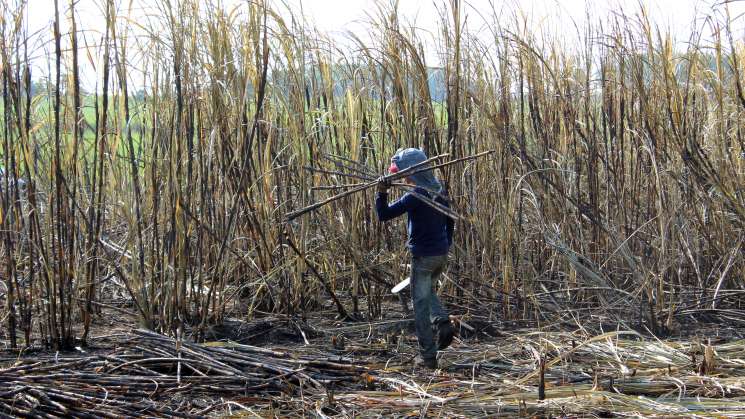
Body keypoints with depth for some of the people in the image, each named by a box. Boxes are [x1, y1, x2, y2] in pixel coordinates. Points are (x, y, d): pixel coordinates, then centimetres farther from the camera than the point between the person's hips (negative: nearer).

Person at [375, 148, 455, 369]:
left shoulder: (415, 196, -19)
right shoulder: (440, 191, 5)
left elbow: (383, 214, -19)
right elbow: (449, 220, 14)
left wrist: (381, 193, -20)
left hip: (423, 255, -7)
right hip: (442, 254, 8)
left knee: (421, 303, 3)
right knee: (427, 292, 28)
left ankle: (428, 355, 5)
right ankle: (443, 322, 4)